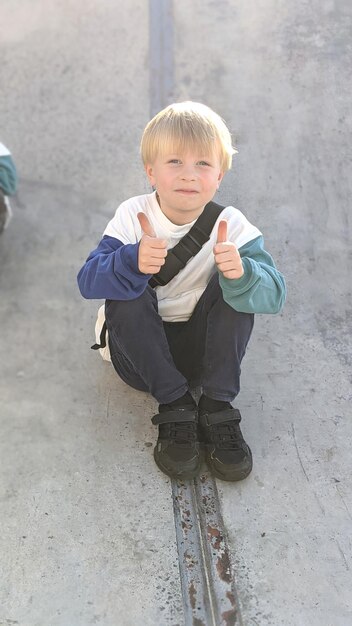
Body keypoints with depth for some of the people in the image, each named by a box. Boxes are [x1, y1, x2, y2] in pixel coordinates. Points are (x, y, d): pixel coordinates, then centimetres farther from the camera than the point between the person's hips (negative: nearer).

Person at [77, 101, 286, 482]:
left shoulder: (231, 224, -14)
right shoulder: (132, 215, -14)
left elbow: (274, 295, -24)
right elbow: (87, 281, -24)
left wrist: (242, 274, -47)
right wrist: (132, 262, -45)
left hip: (204, 348, 1)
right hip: (141, 351, 0)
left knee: (237, 286, -22)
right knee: (125, 293, -27)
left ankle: (217, 408, -17)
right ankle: (176, 406, -18)